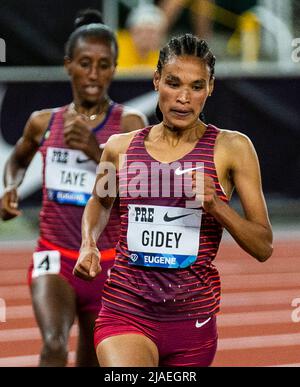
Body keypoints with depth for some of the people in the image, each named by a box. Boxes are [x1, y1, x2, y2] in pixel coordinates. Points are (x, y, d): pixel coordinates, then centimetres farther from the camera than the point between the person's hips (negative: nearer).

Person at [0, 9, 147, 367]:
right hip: (55, 257, 0)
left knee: (91, 363, 12)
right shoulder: (43, 123, 3)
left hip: (109, 265, 0)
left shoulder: (129, 123, -6)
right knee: (53, 345, -26)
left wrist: (96, 152, -27)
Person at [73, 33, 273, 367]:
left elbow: (263, 248, -2)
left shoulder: (231, 148, -2)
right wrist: (88, 244, 8)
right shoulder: (121, 148, 4)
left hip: (193, 317, 1)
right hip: (125, 310, 0)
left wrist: (216, 206, -18)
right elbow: (99, 202, 27)